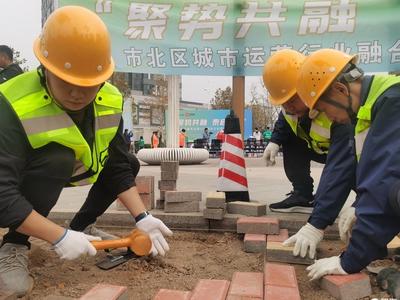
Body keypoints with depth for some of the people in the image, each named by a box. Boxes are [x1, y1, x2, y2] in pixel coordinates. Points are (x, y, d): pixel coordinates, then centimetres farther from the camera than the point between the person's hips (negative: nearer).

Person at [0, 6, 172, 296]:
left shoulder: (110, 101, -18)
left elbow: (119, 167, -11)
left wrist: (142, 217, -21)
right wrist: (60, 237, -40)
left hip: (66, 173, 6)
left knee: (130, 163, -2)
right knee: (58, 159, -36)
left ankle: (81, 227, 10)